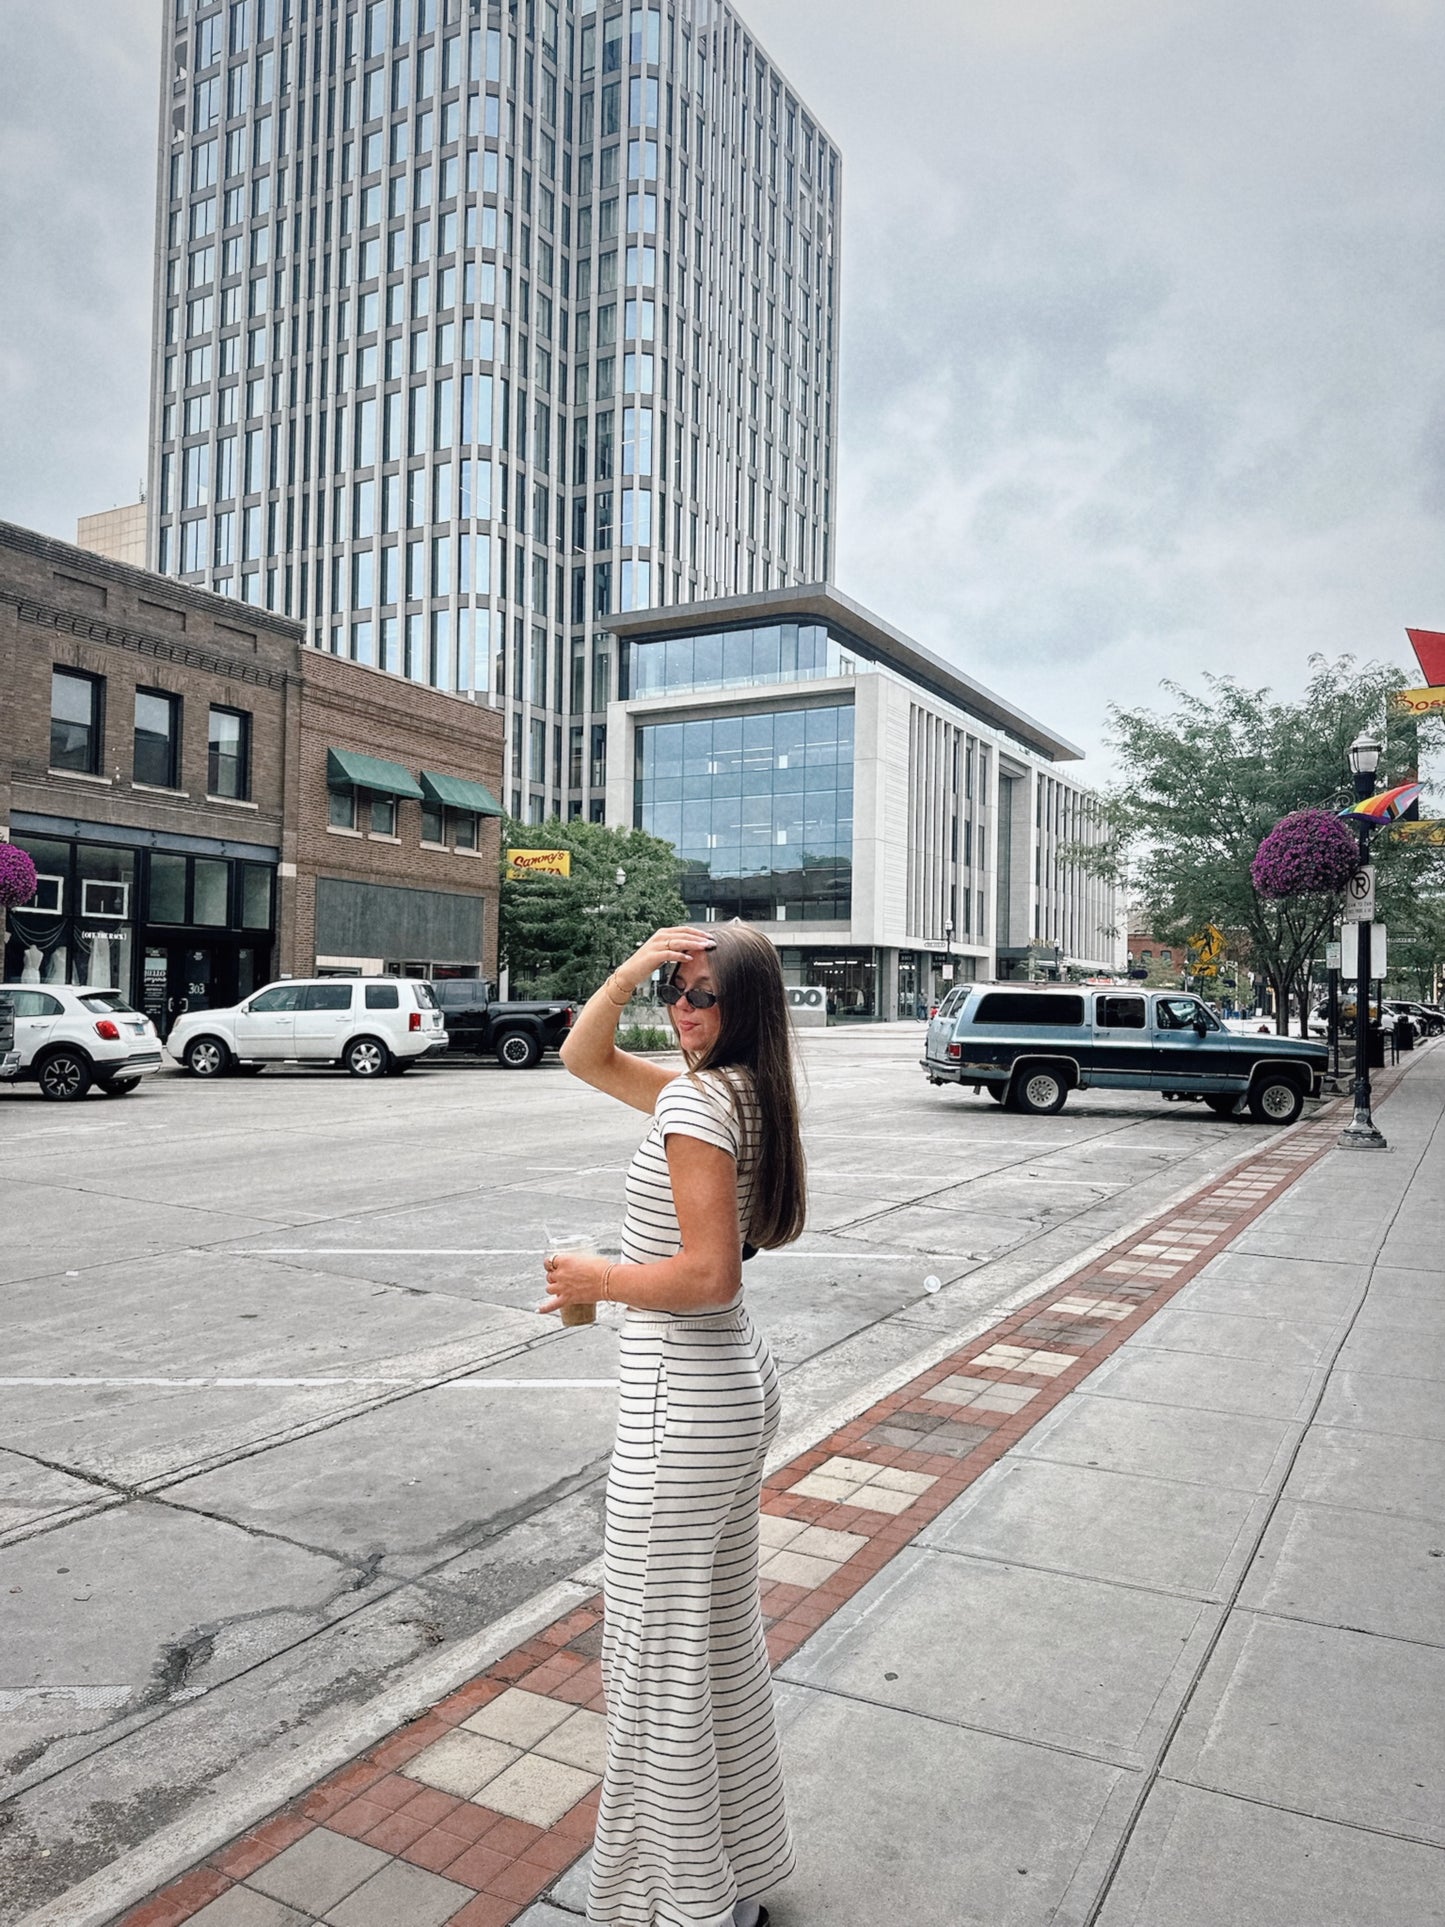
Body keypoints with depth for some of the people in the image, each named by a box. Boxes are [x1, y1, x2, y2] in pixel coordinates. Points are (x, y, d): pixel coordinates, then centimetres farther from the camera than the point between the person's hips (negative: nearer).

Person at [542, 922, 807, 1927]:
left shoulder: (695, 1098, -21)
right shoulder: (744, 1091, 6)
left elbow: (708, 1273, -27)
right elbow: (585, 1056, 12)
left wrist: (597, 1280, -13)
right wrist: (635, 966, -2)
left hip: (684, 1407, -10)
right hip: (738, 1386, 10)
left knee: (659, 1654, 8)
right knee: (726, 1634, 23)